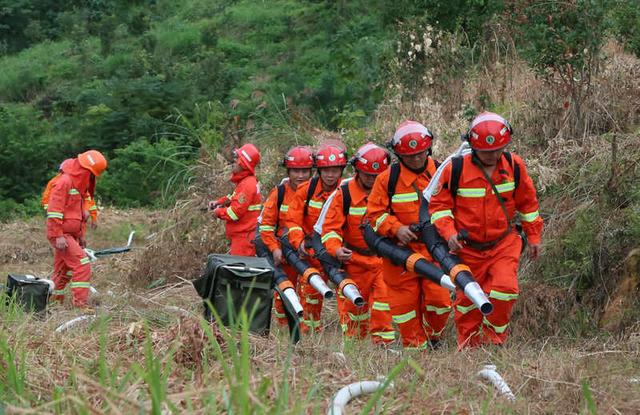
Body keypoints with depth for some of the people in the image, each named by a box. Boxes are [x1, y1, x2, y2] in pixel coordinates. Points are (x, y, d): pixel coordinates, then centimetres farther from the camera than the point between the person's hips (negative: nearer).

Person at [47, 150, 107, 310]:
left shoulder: (79, 185, 17)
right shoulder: (64, 182, -15)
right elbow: (54, 211, -20)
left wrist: (81, 235, 23)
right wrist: (58, 236, -23)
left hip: (71, 235, 10)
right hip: (61, 235, -10)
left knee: (63, 271, 15)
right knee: (82, 264, -17)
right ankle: (80, 303, -19)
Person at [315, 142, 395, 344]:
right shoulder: (344, 193, -9)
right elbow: (329, 227, -8)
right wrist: (336, 250, -24)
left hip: (383, 256, 0)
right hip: (354, 258, 0)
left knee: (384, 296, -14)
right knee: (354, 303, 9)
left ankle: (383, 341, -8)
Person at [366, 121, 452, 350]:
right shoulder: (387, 178, -1)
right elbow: (375, 213, 1)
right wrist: (396, 228, -15)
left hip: (434, 249, 0)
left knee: (439, 298, -8)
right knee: (405, 303, 3)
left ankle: (433, 336, 20)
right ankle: (414, 346, 17)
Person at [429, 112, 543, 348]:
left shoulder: (514, 166, -4)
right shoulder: (456, 169, -11)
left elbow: (527, 202, 10)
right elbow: (439, 204, -3)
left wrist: (533, 236, 13)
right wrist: (449, 233, -18)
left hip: (504, 243, 1)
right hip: (468, 247, 0)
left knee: (505, 289, -19)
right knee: (468, 299, 8)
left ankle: (494, 335, 5)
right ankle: (469, 345, 27)